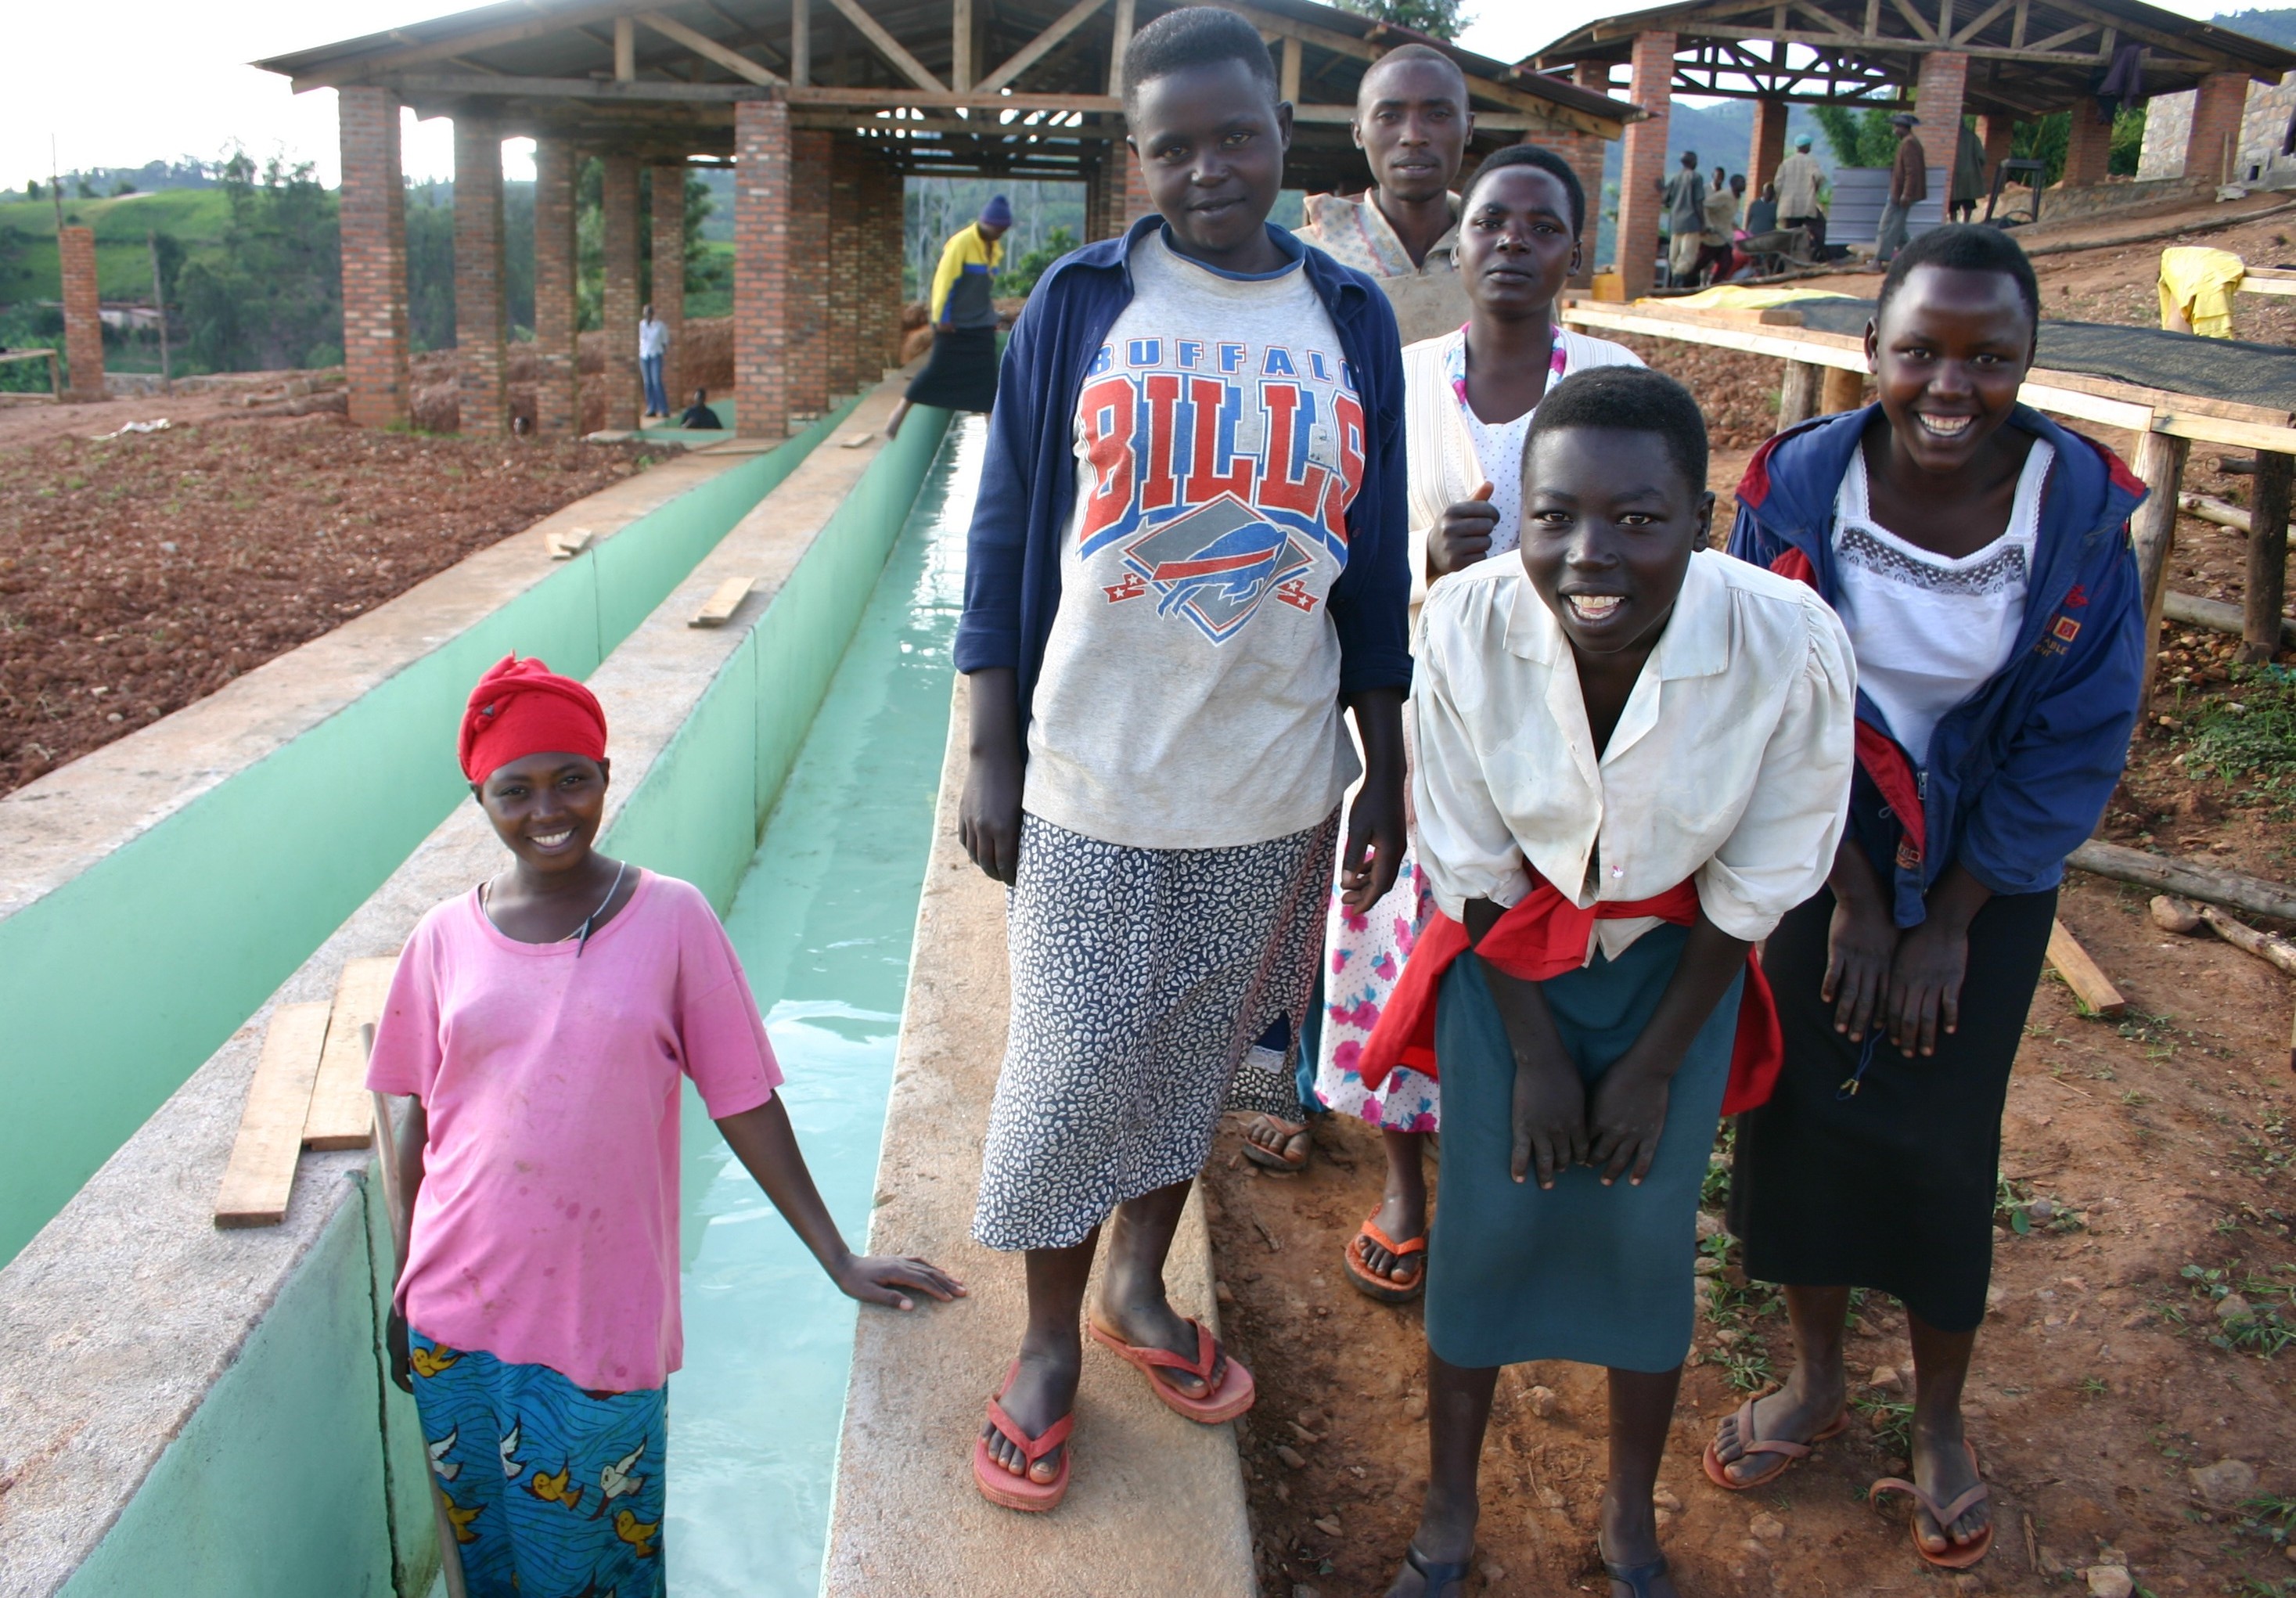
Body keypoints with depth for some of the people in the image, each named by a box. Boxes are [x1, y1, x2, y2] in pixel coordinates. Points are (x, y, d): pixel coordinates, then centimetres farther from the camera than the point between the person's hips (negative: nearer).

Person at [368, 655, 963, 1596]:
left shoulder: (671, 919, -8)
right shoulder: (446, 938, -1)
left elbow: (744, 1101, -5)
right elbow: (421, 1122, 8)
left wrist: (838, 1259, -5)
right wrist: (405, 1291, 13)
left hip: (604, 1317, -2)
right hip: (459, 1313, 3)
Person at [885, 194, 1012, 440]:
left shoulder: (995, 247, 7)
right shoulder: (961, 242, -16)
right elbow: (944, 279, -16)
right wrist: (941, 317, -16)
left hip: (981, 323, 7)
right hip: (954, 323, -7)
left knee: (987, 374, 2)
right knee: (938, 369, -4)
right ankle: (899, 414, 8)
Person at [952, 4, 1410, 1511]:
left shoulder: (1351, 321, 3)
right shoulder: (1080, 307, -3)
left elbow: (1374, 565, 7)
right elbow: (1006, 538, -1)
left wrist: (1389, 774, 8)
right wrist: (990, 758, -3)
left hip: (1274, 784, 3)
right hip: (1095, 774, -2)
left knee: (1202, 1049, 15)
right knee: (1075, 1063, 4)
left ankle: (1139, 1287, 38)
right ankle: (1050, 1344, 25)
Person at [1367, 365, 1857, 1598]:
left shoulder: (1790, 644, -30)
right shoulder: (1468, 626, -28)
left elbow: (1754, 886, -14)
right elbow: (1470, 863, -13)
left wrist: (1656, 1061, -6)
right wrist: (1535, 1053, -7)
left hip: (1676, 955, 0)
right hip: (1511, 944, 0)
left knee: (1647, 1235, 7)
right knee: (1486, 1221, 5)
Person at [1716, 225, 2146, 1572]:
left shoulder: (2083, 505, -15)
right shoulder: (1798, 484, -15)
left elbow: (2076, 743, -9)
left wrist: (1947, 922, -8)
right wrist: (1853, 897, -9)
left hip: (1988, 881, -1)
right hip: (1821, 857, 1)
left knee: (1940, 1140, 5)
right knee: (1799, 1106, 8)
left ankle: (1941, 1421, 29)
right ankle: (1818, 1374, 33)